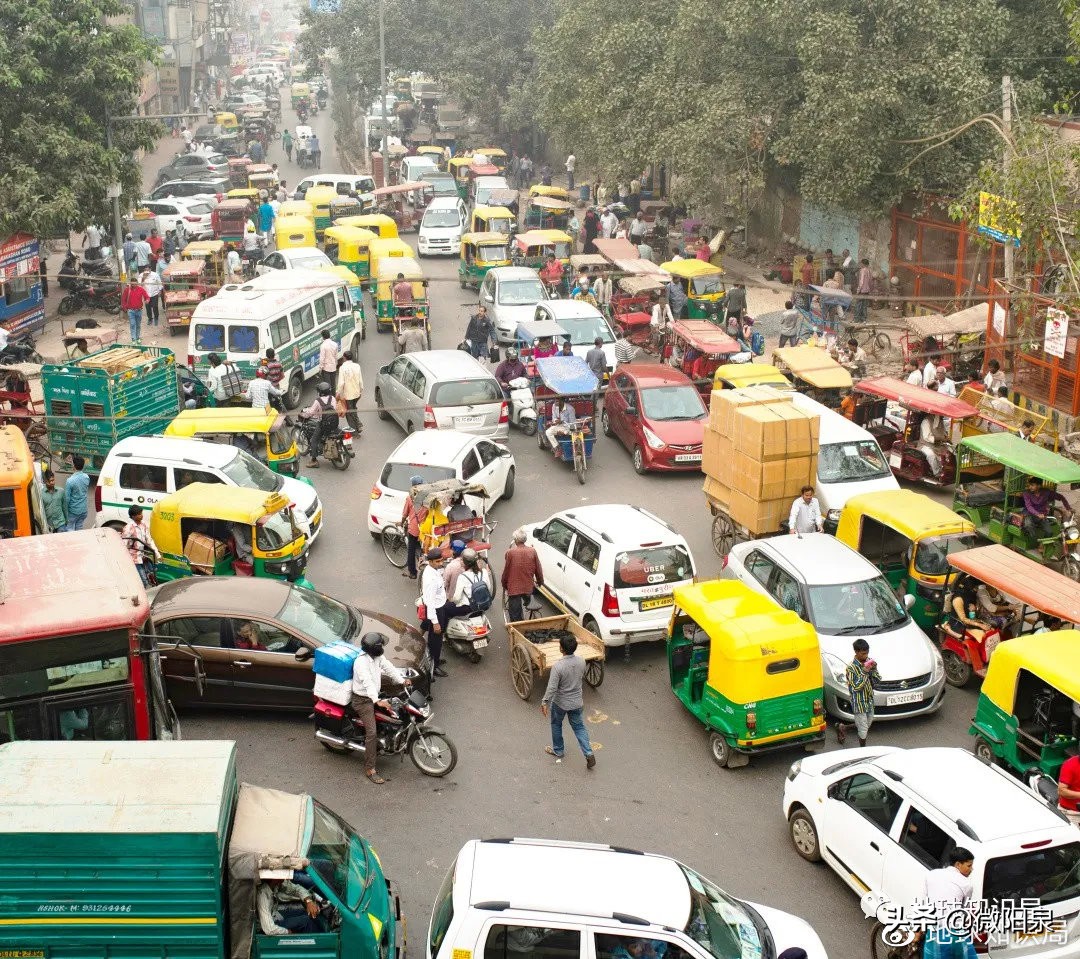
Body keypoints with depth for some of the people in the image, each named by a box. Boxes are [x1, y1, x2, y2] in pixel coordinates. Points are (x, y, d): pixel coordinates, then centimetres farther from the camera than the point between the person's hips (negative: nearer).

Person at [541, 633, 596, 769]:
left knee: (556, 724, 23)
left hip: (560, 703, -4)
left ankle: (557, 751, 38)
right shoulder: (581, 661, -12)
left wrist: (545, 702, -16)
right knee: (579, 727, 18)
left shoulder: (558, 666, -29)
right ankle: (589, 754, 6)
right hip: (577, 702, 4)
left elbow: (552, 687, -27)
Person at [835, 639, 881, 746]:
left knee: (868, 724, 22)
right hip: (859, 703, -7)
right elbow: (856, 687, -23)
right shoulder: (851, 667, -20)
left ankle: (842, 727, 39)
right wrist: (865, 672, -29)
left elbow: (878, 680, 2)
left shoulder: (869, 661, 0)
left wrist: (873, 669, -17)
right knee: (863, 730, 0)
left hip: (869, 700, 7)